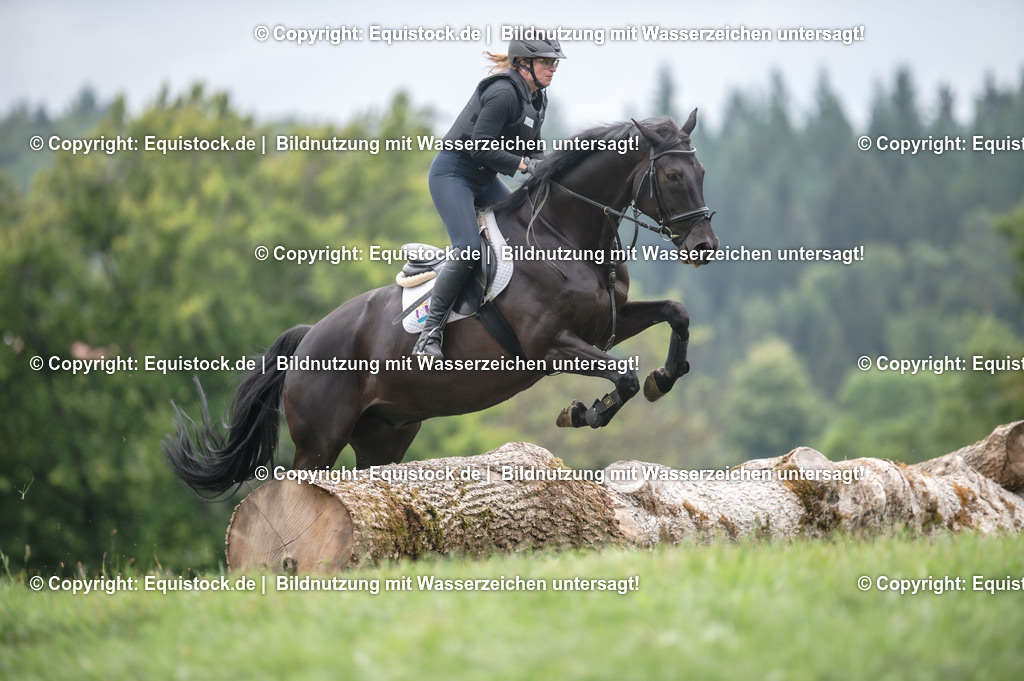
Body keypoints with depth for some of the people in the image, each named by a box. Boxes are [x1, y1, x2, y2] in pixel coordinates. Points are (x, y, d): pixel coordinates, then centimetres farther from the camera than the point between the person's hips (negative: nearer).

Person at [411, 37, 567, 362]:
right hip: (453, 173, -10)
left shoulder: (536, 98, 9)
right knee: (468, 250, -24)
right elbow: (481, 148, -25)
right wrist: (526, 164, -23)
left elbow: (530, 151, 15)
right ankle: (429, 332, -20)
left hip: (485, 180, 10)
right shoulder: (503, 93, -21)